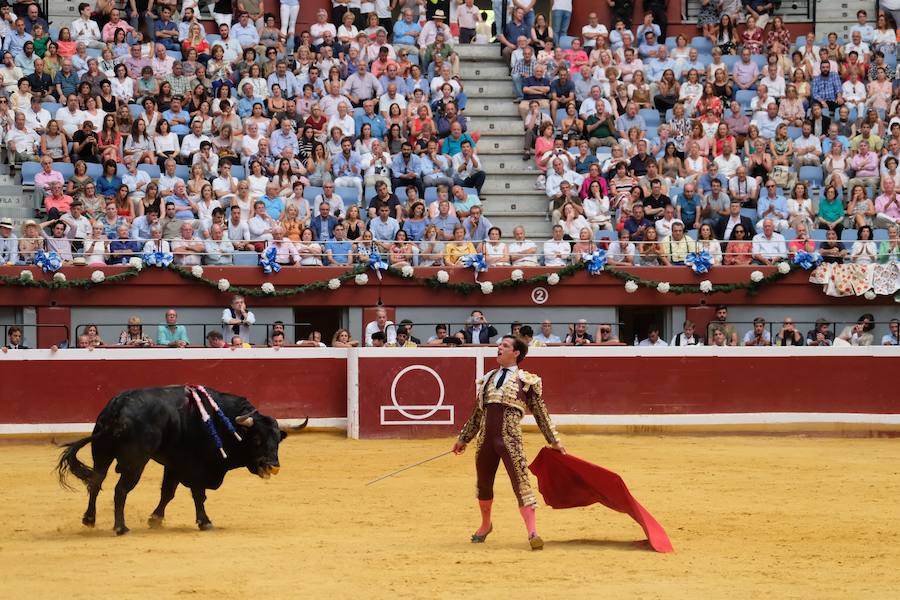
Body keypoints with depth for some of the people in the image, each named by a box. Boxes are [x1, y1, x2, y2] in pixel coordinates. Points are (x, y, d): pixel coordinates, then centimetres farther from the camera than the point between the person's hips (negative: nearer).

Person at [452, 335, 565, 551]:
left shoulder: (527, 380, 5)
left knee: (521, 482, -14)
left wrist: (554, 441, 7)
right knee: (484, 484, 14)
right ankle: (485, 526, 37)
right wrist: (463, 439, 28)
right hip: (486, 438, 5)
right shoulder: (488, 379, 19)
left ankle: (533, 533, -18)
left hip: (510, 439, -5)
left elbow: (540, 413, 9)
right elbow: (477, 414, 26)